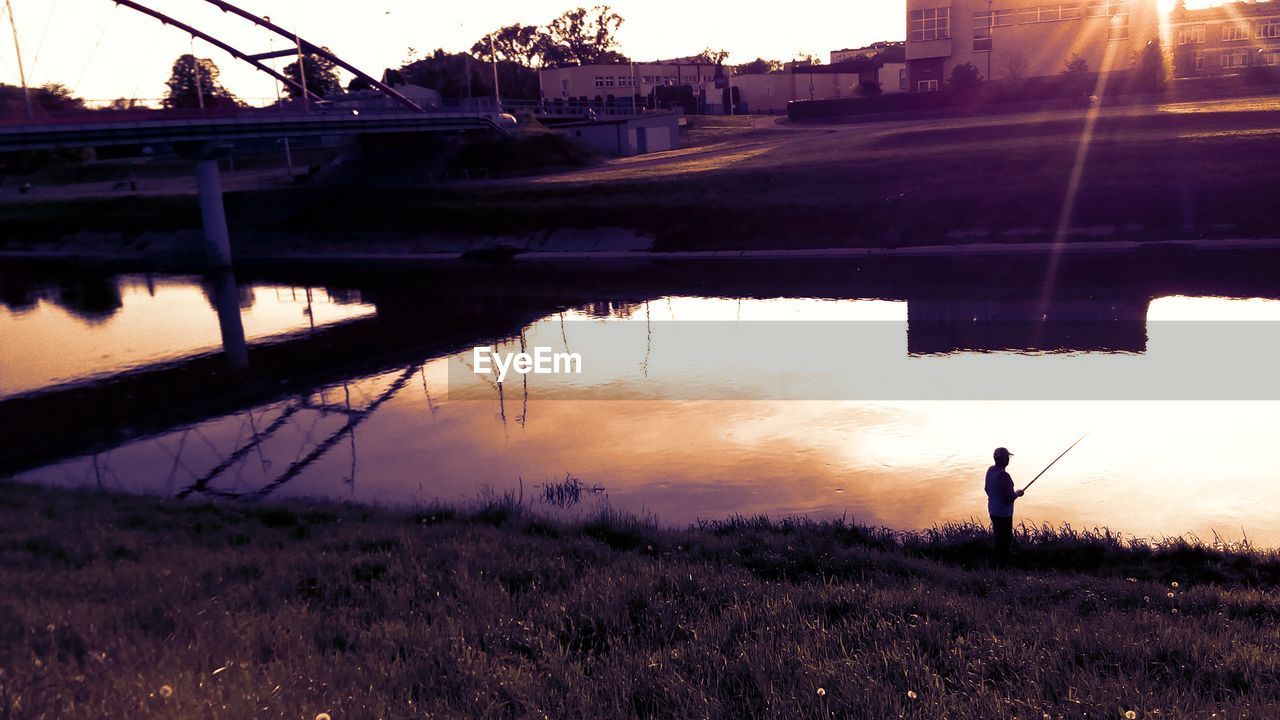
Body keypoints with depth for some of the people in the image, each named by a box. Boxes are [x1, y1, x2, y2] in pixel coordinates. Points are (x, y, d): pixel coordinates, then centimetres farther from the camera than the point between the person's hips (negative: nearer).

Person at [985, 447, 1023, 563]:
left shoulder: (990, 470, 0)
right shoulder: (1004, 476, -28)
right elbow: (1009, 498, -26)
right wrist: (1017, 494, -5)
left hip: (993, 510, 9)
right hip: (1003, 513, -9)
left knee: (998, 537, 23)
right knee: (1004, 541, 5)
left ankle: (998, 561, 35)